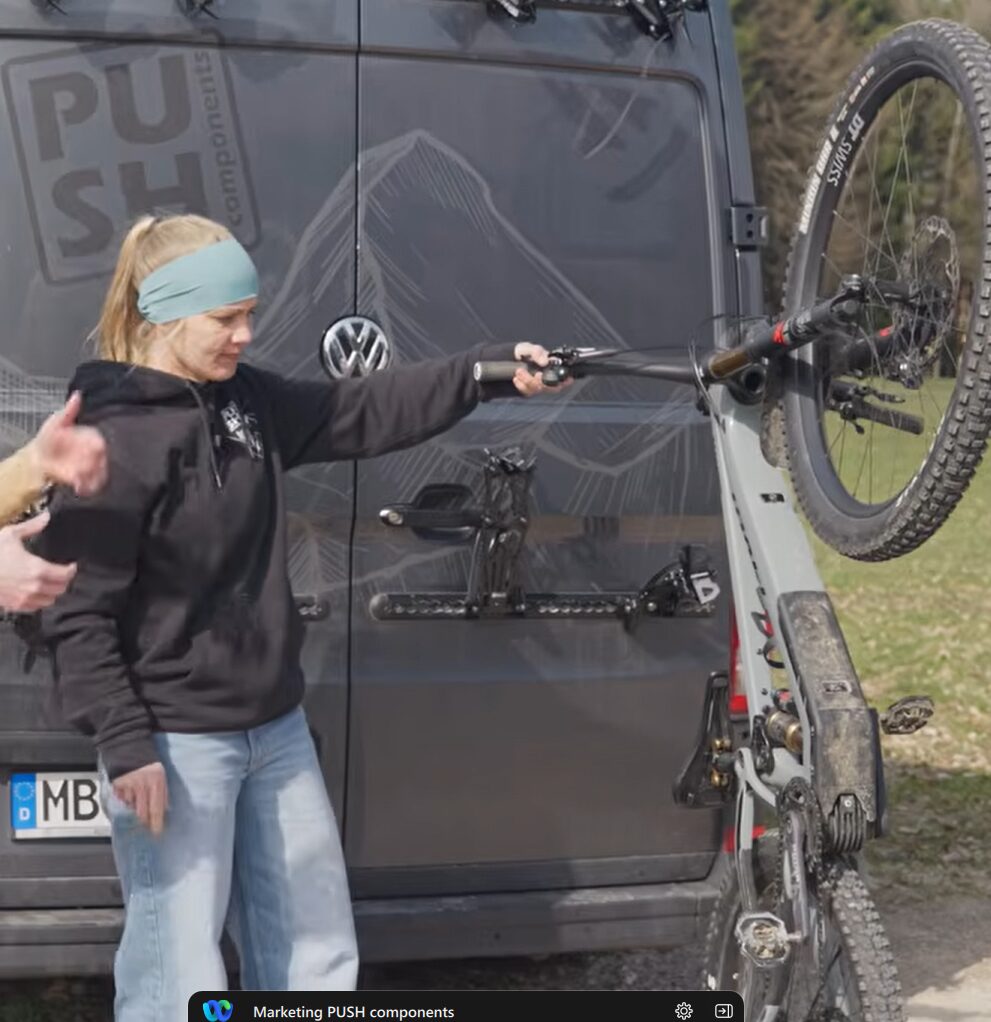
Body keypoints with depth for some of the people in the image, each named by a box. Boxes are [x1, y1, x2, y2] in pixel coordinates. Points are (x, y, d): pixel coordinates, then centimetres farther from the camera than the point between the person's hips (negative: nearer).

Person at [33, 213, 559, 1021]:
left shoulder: (247, 401, 5)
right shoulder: (112, 440, -17)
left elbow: (363, 413, 10)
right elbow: (78, 611, -18)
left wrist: (484, 371, 0)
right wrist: (124, 742, -21)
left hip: (276, 728, 8)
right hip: (176, 742, -8)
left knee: (317, 950, 17)